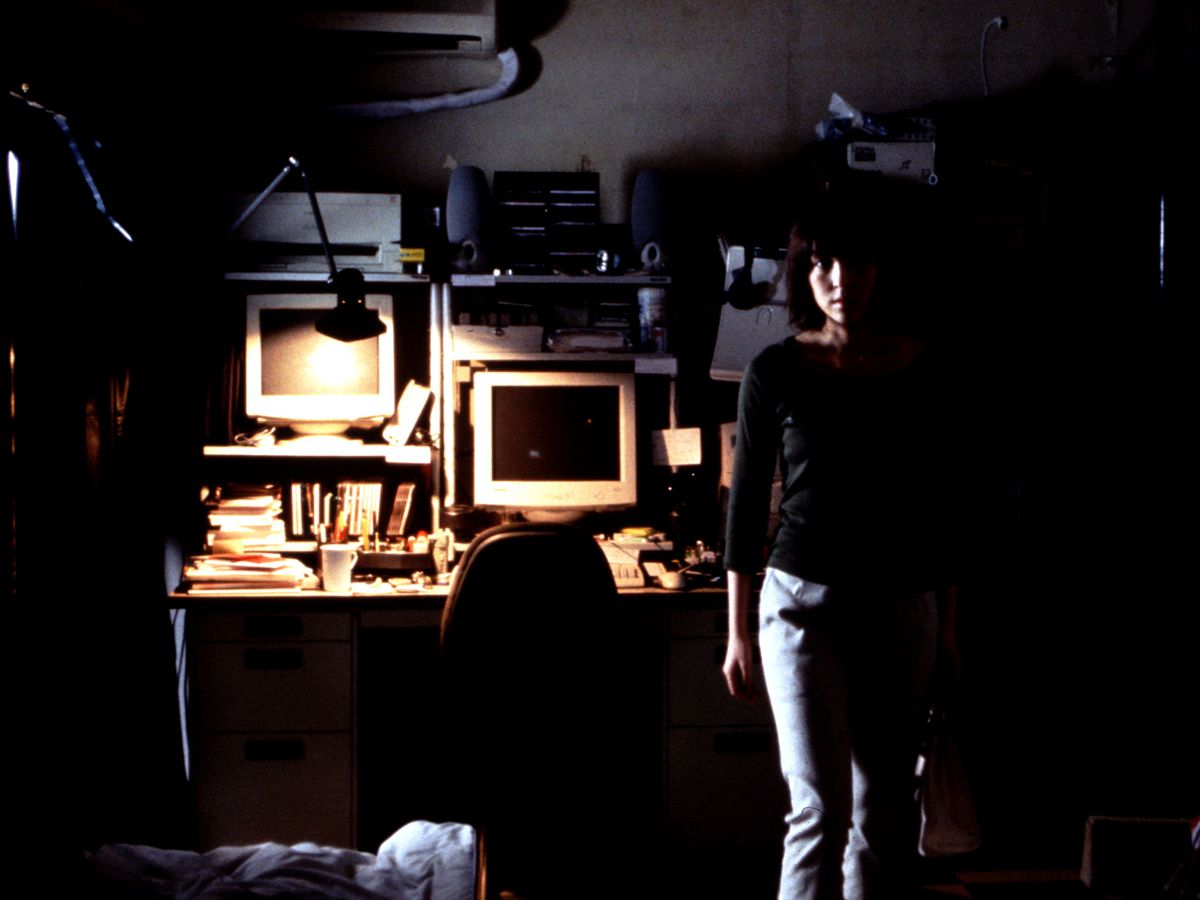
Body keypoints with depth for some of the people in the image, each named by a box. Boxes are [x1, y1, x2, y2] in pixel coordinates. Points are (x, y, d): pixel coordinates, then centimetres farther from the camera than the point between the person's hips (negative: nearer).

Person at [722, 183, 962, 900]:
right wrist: (739, 631, 1)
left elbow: (941, 504, 9)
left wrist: (948, 623, 10)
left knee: (884, 812, 9)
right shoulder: (776, 372, -4)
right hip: (803, 602, -2)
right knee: (821, 809, -9)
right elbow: (747, 504, 2)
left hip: (903, 607, 3)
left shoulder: (925, 370, 2)